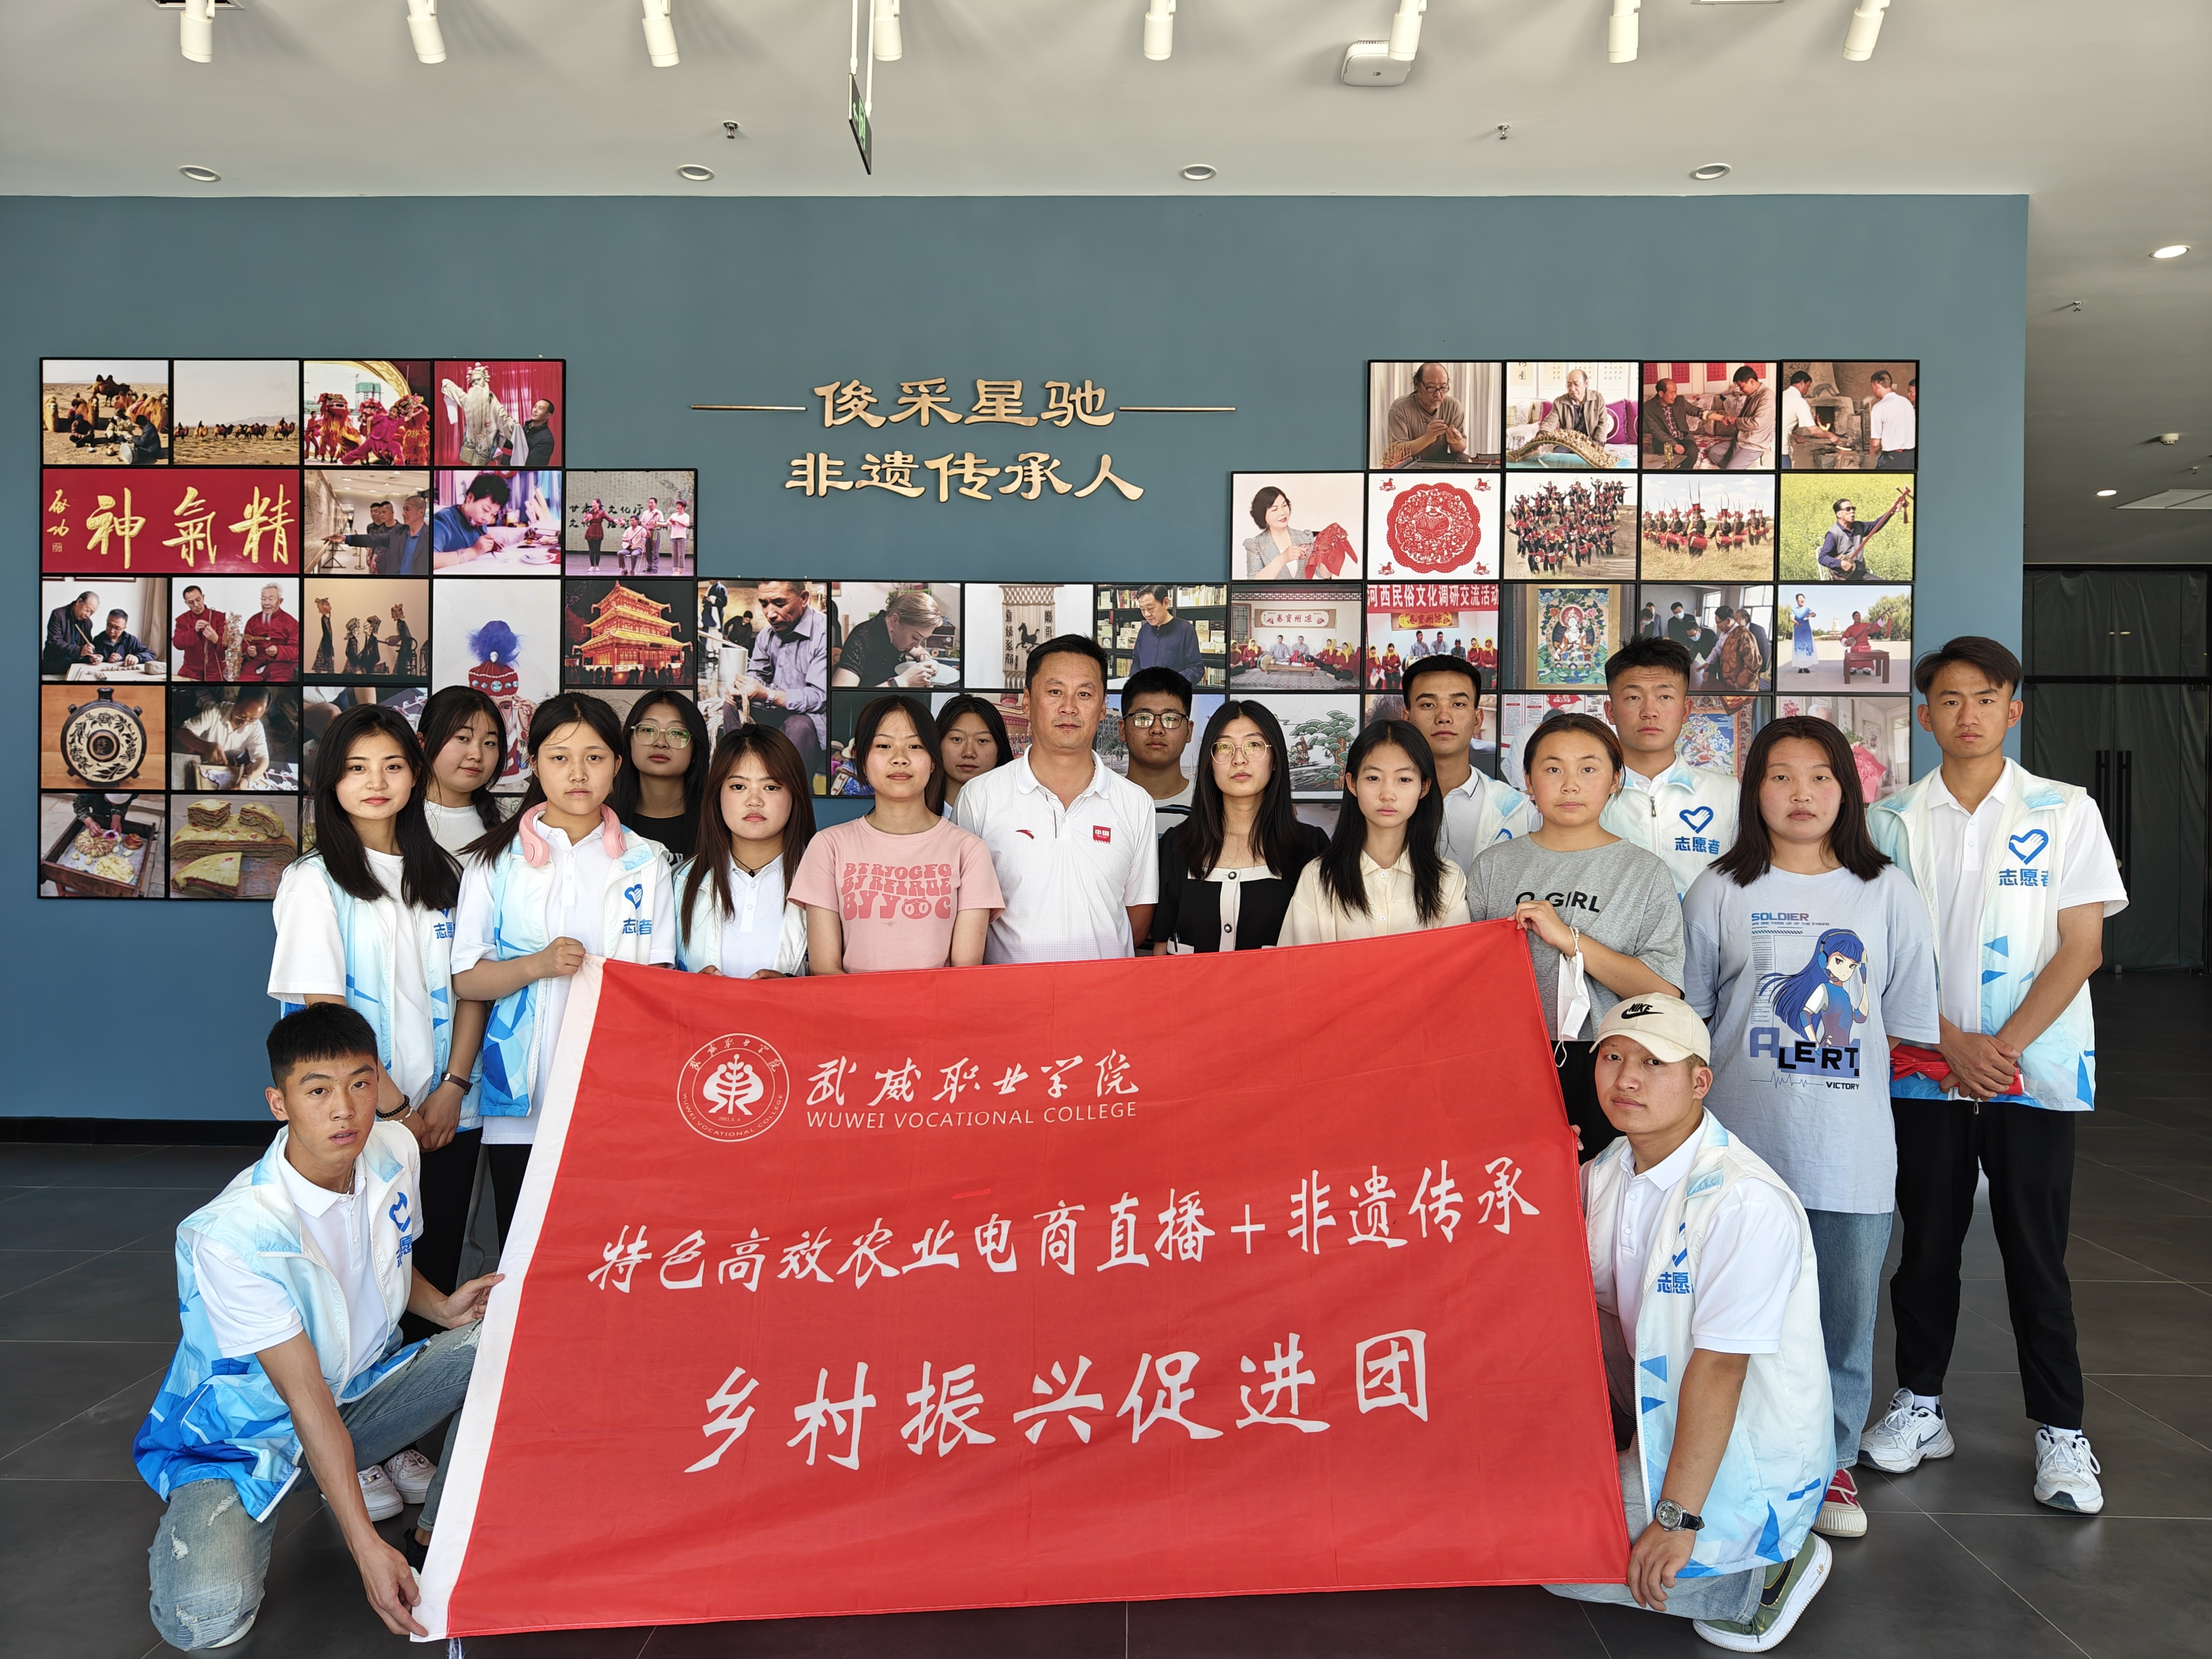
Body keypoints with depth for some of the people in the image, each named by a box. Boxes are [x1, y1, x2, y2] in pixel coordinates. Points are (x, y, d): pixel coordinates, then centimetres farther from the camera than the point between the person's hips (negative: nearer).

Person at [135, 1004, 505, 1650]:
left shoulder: (395, 1152, -9)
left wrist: (442, 1307, -9)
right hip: (253, 1431, -5)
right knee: (207, 1617, -29)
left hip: (365, 1390, 5)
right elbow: (306, 1398, -28)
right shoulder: (232, 1234, -28)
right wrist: (367, 1549, -30)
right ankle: (194, 1529, 7)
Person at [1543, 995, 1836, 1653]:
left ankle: (1767, 1572, 0)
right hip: (1661, 1416, 8)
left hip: (1751, 1462, -8)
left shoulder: (1747, 1202, -26)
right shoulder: (1606, 1173, -1)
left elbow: (1719, 1369, -27)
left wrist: (1677, 1520, -26)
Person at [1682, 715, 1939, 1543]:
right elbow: (1683, 1013, 7)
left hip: (1852, 1149, 1)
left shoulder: (1887, 893, 5)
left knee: (1845, 1312, 9)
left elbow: (1909, 1023, 11)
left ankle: (1831, 1461, 26)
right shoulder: (1720, 892, 3)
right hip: (1742, 1145, -1)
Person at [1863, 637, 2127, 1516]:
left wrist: (2004, 1047, -12)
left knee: (2036, 1250, 3)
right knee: (1927, 1241, 9)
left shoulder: (2064, 811, 2)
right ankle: (1919, 1405, 22)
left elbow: (2082, 946, -3)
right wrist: (1954, 1043, -10)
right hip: (1924, 1070, 2)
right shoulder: (1893, 820, 5)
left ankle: (2060, 1429, 15)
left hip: (2035, 1069, -1)